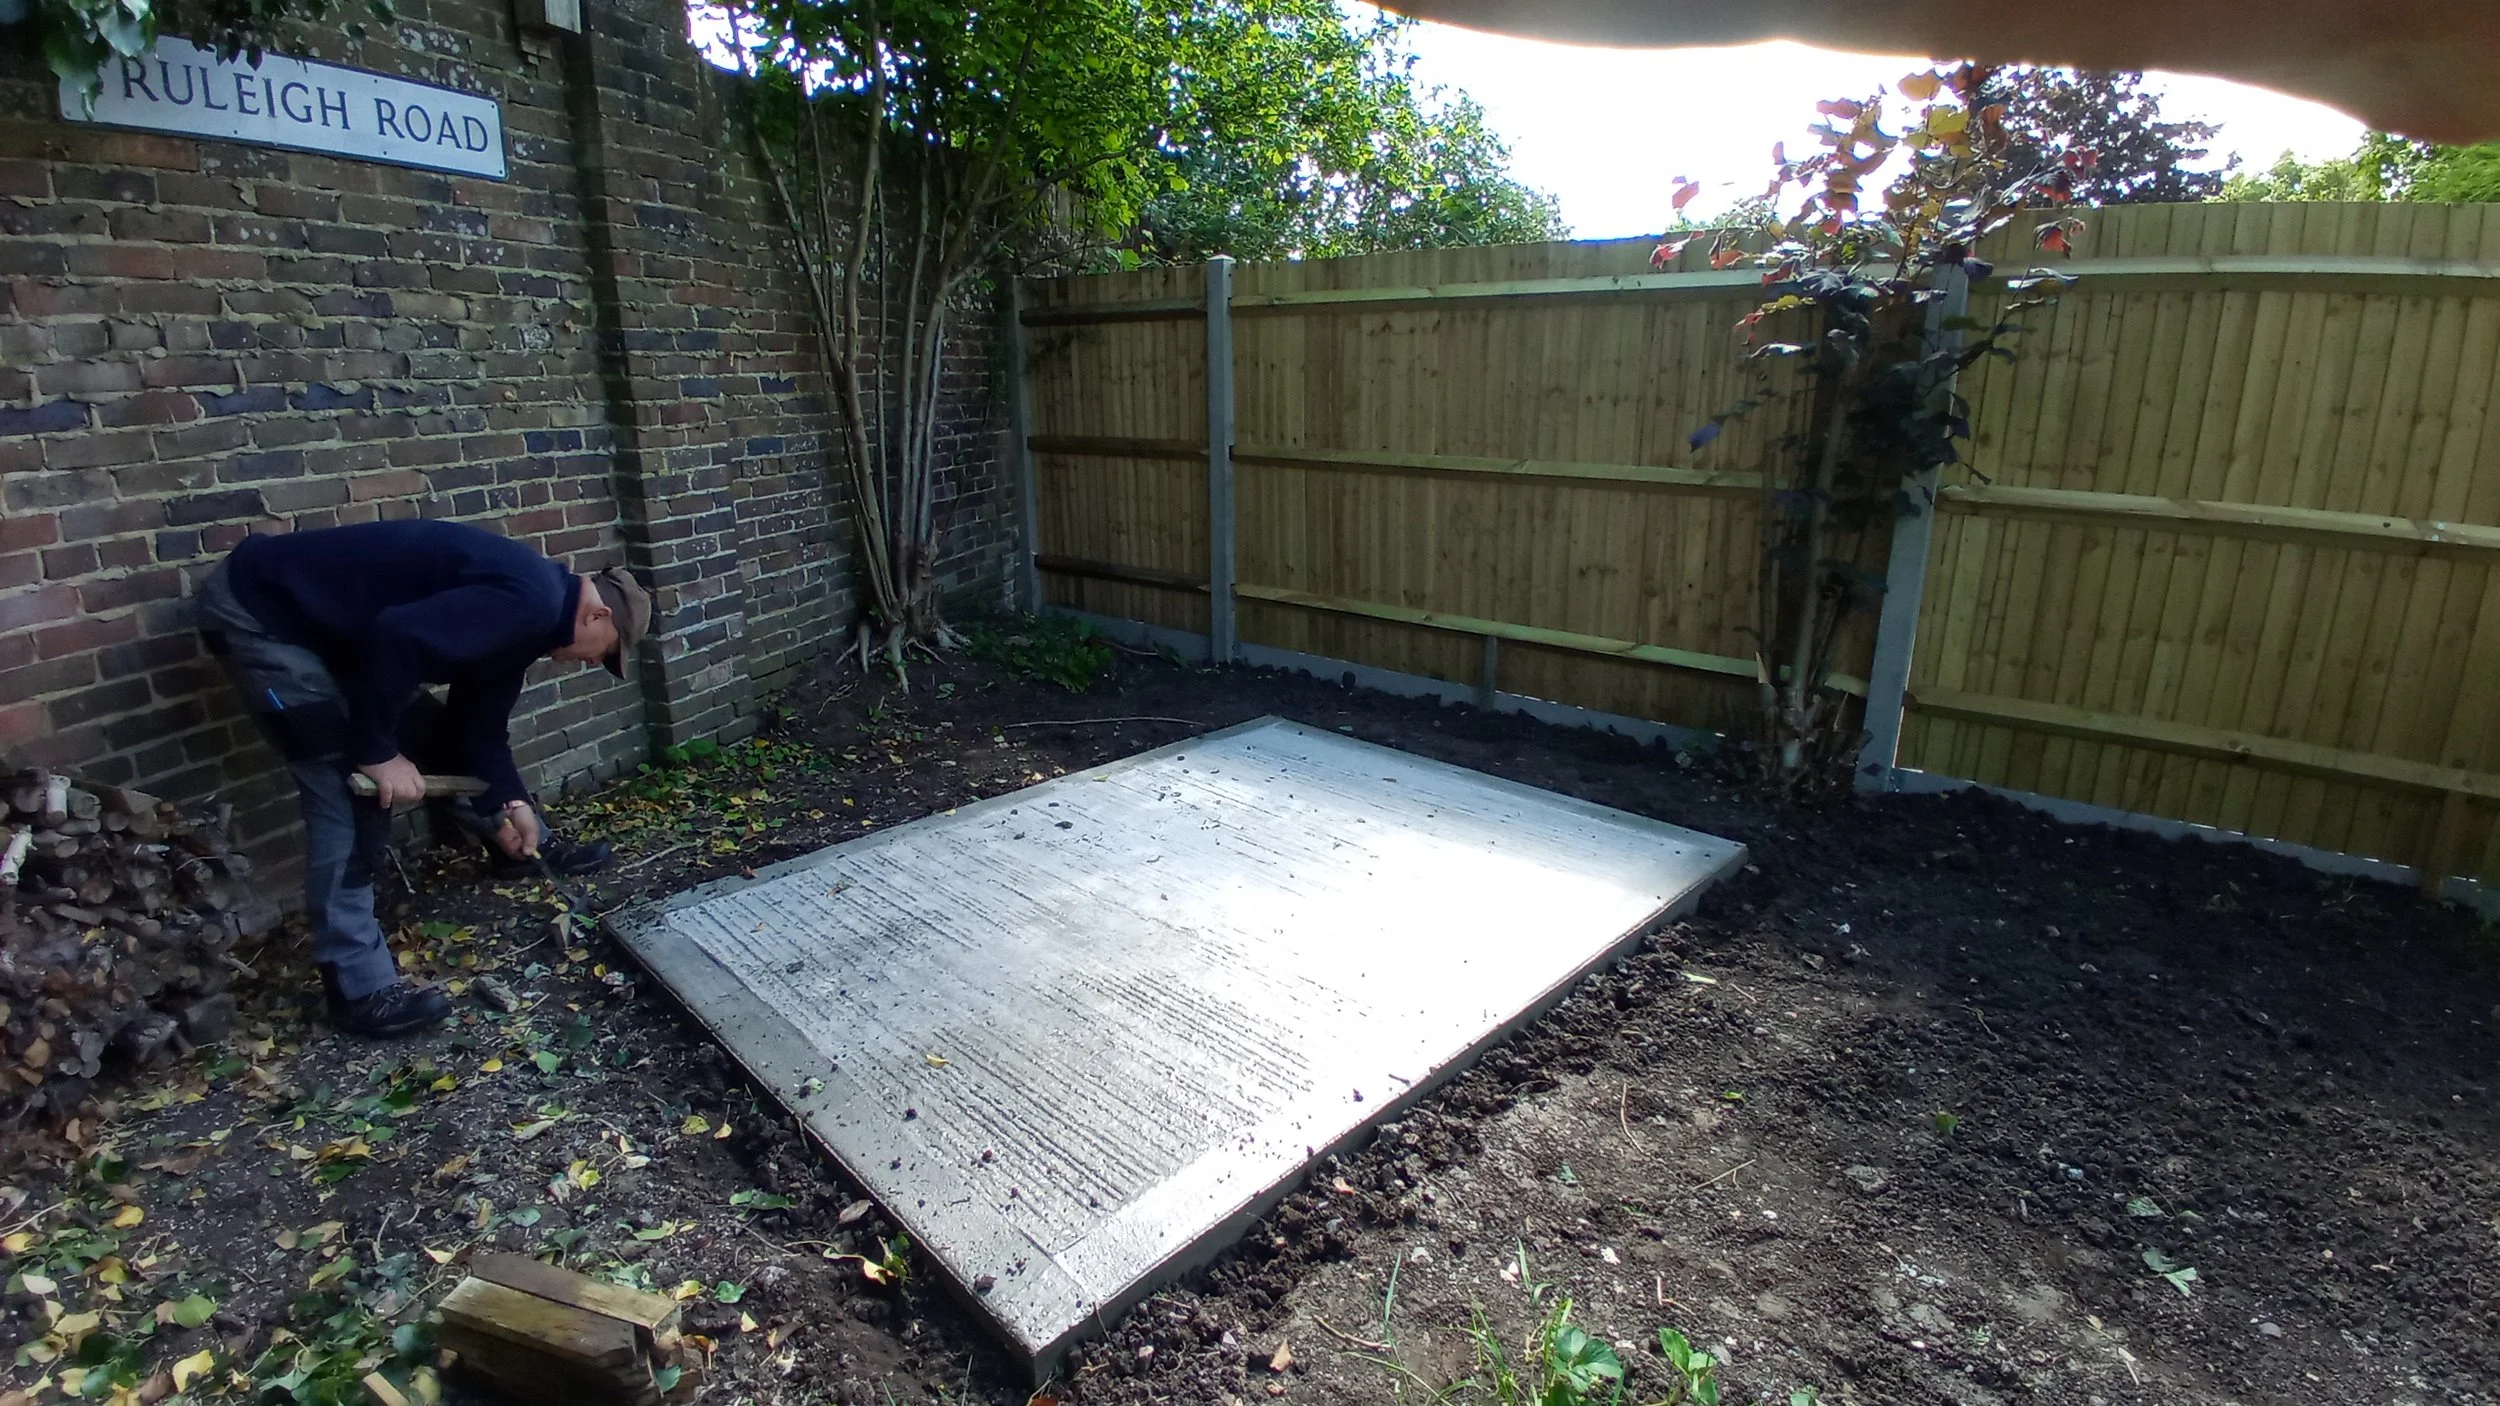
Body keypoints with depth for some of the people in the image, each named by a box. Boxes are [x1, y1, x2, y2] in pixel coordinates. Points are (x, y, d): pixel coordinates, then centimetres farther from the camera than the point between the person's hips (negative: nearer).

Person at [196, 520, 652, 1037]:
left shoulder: (529, 609, 8)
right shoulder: (528, 602, -25)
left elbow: (478, 718, 14)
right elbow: (397, 637, -36)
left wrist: (510, 803, 8)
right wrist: (379, 751, -25)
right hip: (260, 610, -10)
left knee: (426, 730, 18)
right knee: (348, 792, -12)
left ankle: (530, 847, 38)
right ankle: (362, 989, -6)